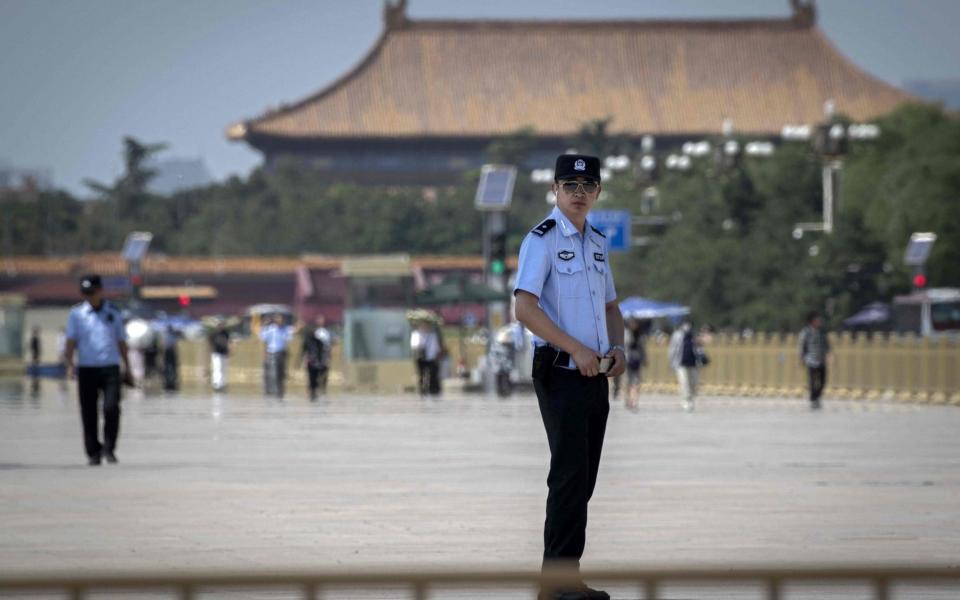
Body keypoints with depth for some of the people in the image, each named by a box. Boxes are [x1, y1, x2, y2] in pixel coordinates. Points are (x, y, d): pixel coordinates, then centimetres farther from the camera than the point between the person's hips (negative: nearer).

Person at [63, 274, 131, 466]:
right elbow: (71, 341, -1)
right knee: (89, 413, 0)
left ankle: (109, 448, -1)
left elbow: (121, 341, 18)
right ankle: (93, 452, 10)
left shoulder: (113, 312, 11)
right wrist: (70, 364, -15)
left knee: (112, 408, -14)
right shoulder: (76, 313, 6)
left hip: (110, 367, 0)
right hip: (86, 369, 0)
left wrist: (127, 367, 17)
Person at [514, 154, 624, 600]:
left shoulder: (597, 242, 16)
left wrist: (617, 348, 5)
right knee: (569, 475, -11)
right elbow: (525, 308, -18)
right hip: (560, 374, -8)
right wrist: (576, 349, -22)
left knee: (583, 478, 9)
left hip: (596, 375, 8)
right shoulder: (542, 239, -8)